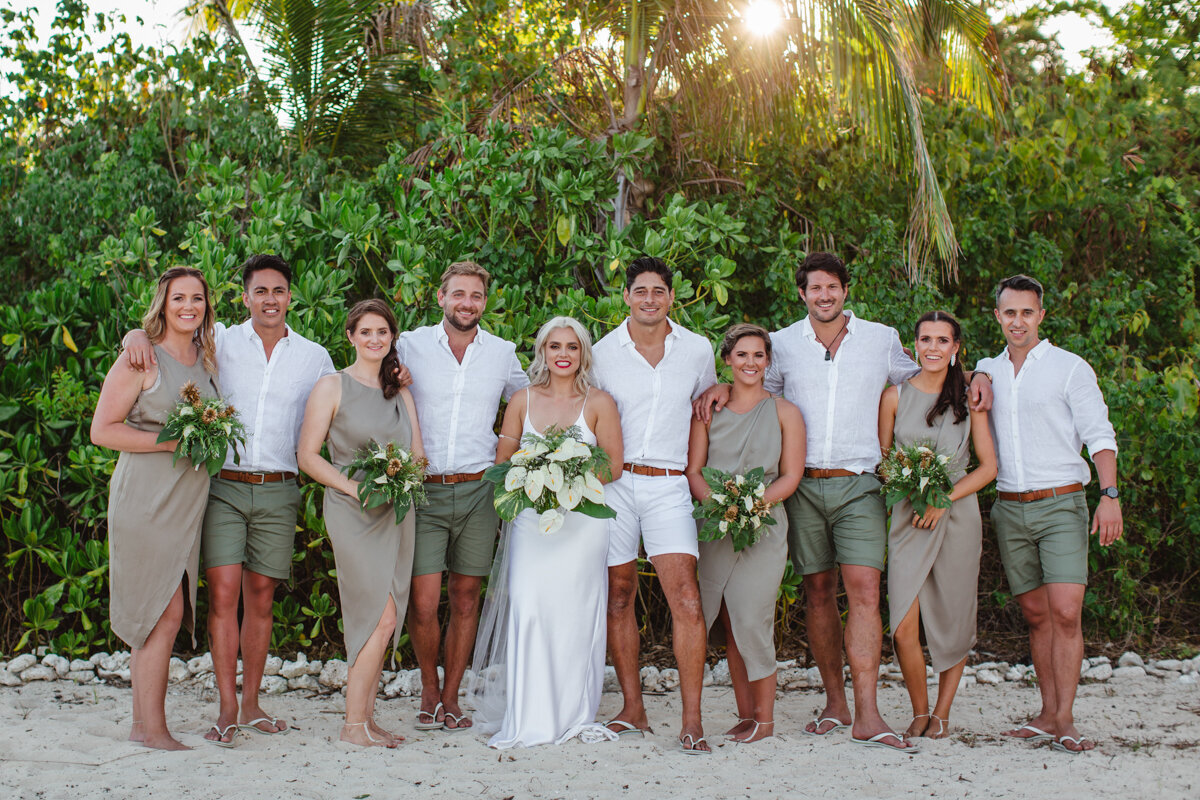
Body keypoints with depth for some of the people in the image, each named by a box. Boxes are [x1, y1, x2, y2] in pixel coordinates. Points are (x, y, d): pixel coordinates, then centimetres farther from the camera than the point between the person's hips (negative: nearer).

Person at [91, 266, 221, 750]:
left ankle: (142, 723, 16)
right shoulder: (140, 360, -6)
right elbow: (102, 430, -9)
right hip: (145, 498, -7)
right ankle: (152, 728, -2)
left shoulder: (207, 359, 14)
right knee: (164, 614, -9)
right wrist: (170, 440, -16)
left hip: (188, 501, 7)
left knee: (161, 615, 9)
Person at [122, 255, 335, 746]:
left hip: (277, 490, 2)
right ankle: (227, 707, -4)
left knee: (261, 597, 5)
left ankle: (251, 704, 15)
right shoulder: (220, 341, 6)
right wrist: (138, 336, -14)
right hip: (223, 485, -1)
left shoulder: (314, 357, 11)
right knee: (223, 592, -9)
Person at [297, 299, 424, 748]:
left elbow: (419, 454, 16)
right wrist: (354, 487, -16)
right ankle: (354, 724, -5)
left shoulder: (400, 393, 16)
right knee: (381, 616, -13)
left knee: (379, 621, 5)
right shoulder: (332, 387, 0)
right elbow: (308, 457, -4)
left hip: (398, 513, 6)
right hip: (353, 511, -5)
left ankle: (366, 719, 12)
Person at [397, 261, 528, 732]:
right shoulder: (410, 346, 3)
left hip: (478, 492, 2)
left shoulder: (502, 353, 8)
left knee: (465, 599, 6)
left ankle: (450, 698, 19)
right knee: (423, 603, -7)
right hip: (423, 491, -1)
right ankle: (429, 688, 17)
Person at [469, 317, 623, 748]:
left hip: (582, 519, -1)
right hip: (532, 518, 1)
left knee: (575, 615, -2)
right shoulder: (522, 400, 10)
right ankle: (528, 720, -5)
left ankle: (573, 715, 9)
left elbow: (613, 467, 2)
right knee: (527, 610, -10)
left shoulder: (599, 403, 4)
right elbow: (502, 461, 12)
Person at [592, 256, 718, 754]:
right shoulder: (603, 352, 4)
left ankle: (692, 722, -10)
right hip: (613, 483, 1)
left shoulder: (698, 350, 7)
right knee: (618, 596, 5)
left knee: (685, 597, -13)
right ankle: (633, 711, 15)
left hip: (669, 485, -1)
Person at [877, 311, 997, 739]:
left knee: (952, 621, 3)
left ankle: (942, 714, 19)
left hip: (958, 515, 0)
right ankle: (919, 712, 10)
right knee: (904, 626, -10)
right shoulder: (895, 396, 4)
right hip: (908, 518, 0)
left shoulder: (969, 398, 4)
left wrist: (943, 498, -10)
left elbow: (988, 466, 3)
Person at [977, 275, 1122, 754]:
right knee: (1036, 615, 7)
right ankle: (1048, 715, 12)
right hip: (1009, 509, 4)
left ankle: (1065, 720, -9)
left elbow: (1099, 435, -3)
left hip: (1061, 503, -4)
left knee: (1065, 611, -13)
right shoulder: (985, 372, 13)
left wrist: (1109, 494, -16)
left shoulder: (1070, 368, 1)